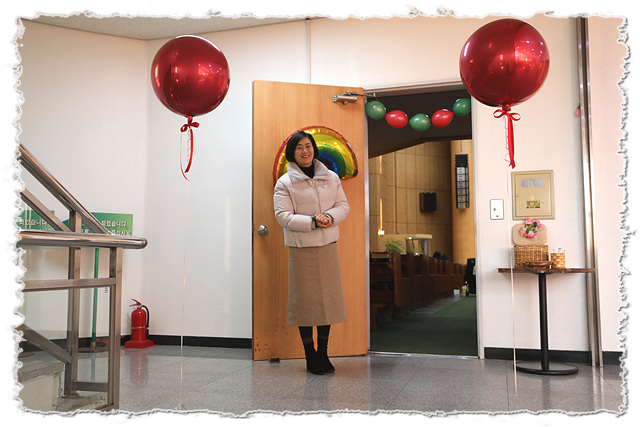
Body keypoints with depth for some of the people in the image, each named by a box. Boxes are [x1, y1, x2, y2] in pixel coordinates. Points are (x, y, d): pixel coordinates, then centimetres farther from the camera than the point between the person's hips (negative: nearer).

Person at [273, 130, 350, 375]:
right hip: (301, 249, -3)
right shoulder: (284, 183, -1)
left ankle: (323, 353, 21)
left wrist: (329, 217, -12)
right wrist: (313, 221, -20)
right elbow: (283, 216, -9)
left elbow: (343, 205, 9)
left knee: (328, 297, 7)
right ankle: (310, 355, 14)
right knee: (305, 300, 0)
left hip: (328, 246, 4)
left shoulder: (331, 178, 11)